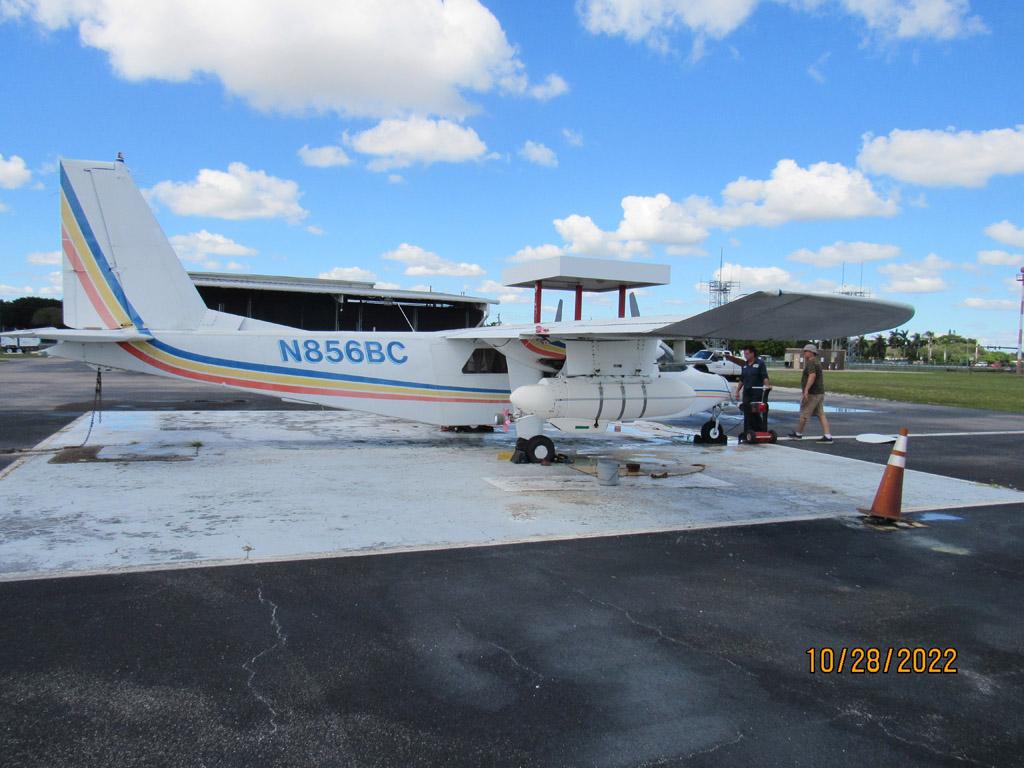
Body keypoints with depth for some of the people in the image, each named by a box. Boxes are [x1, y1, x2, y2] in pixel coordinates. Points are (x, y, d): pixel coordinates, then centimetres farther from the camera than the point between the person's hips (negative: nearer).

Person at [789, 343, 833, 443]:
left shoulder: (811, 363, -14)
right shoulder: (817, 362, 18)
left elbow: (812, 376, -28)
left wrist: (806, 390, -34)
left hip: (812, 393, -10)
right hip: (820, 393, 10)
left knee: (804, 414, 4)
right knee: (821, 415, 4)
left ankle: (798, 433, 16)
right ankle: (827, 436, -2)